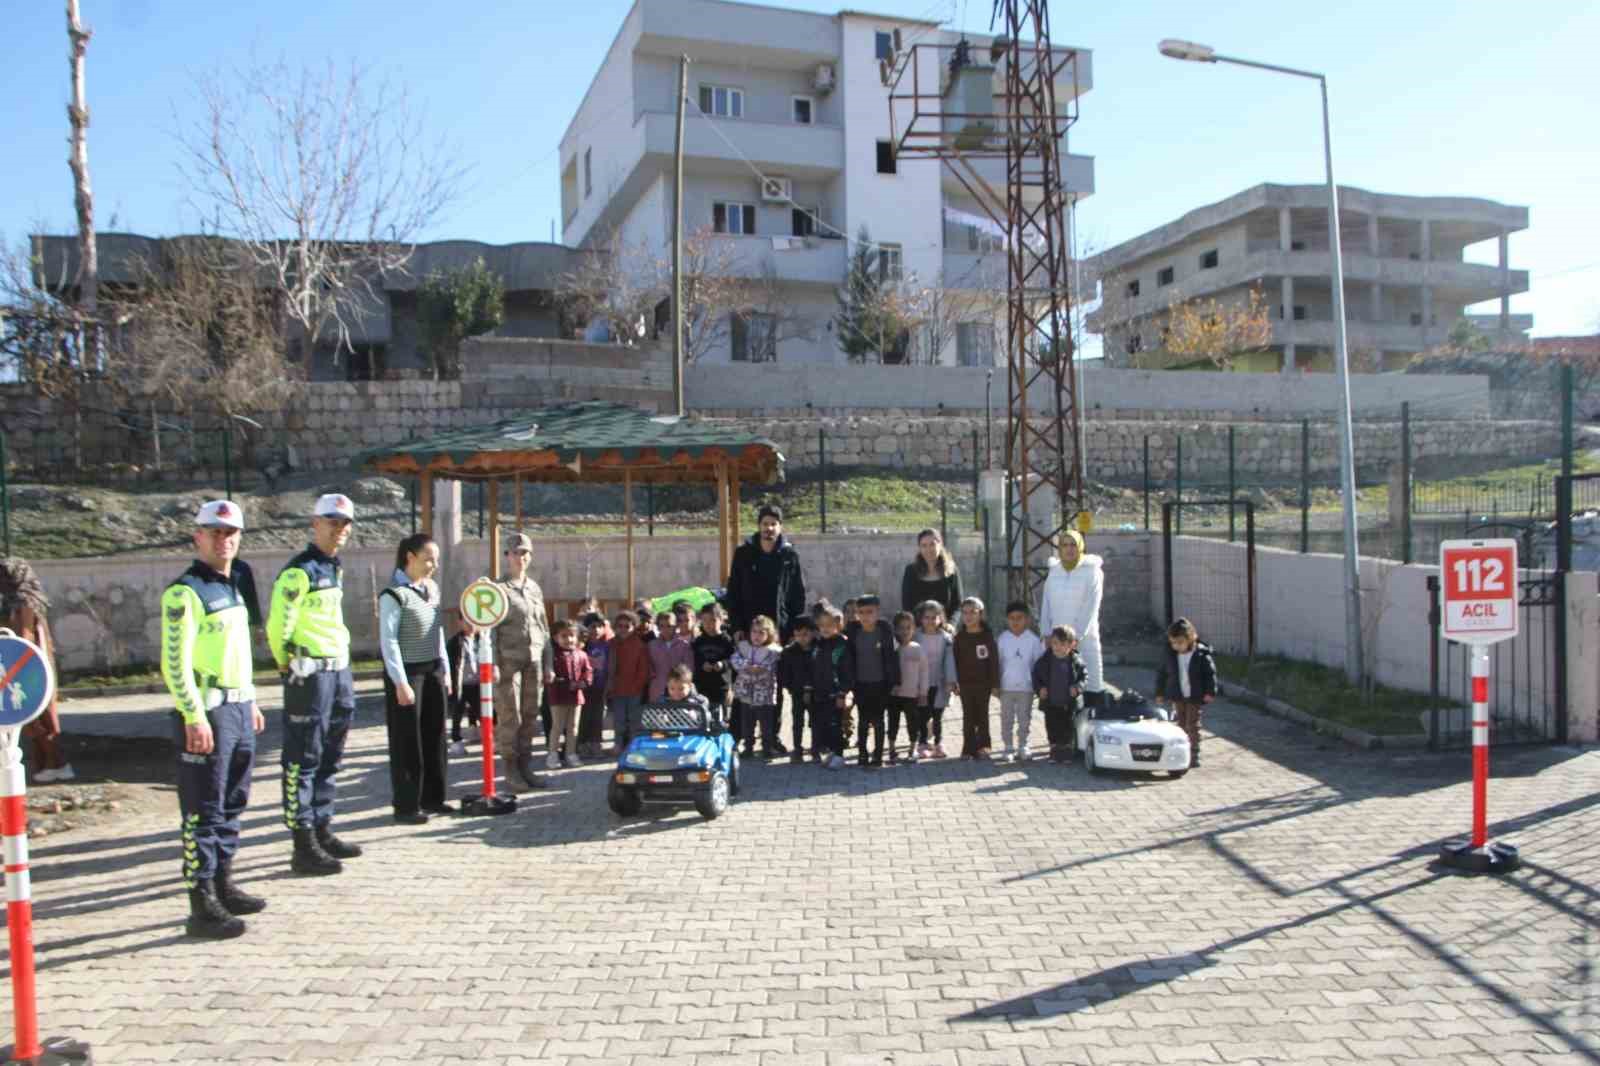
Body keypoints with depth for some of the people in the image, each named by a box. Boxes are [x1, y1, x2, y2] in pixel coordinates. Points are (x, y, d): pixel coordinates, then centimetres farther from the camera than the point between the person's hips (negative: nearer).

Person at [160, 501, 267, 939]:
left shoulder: (232, 587, 15)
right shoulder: (185, 592, -12)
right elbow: (175, 662, -17)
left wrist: (251, 702, 21)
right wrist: (194, 717, -22)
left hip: (238, 709, 9)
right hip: (206, 712, -9)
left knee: (232, 804, 15)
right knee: (203, 810, -4)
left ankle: (223, 885, 26)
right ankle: (202, 904, 1)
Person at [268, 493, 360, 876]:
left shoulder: (334, 569, 14)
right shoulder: (299, 571, -14)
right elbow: (277, 627, -18)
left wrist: (343, 665, 18)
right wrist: (288, 666, -7)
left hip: (339, 672, 9)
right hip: (310, 675, -9)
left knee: (329, 758, 15)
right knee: (302, 761, -3)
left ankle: (323, 832, 26)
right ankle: (304, 846, 1)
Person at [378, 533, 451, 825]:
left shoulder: (432, 588, 9)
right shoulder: (393, 594, -15)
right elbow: (388, 641, -17)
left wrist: (445, 670, 14)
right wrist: (401, 683, -19)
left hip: (433, 670, 7)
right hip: (407, 672, -7)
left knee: (434, 737, 12)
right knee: (407, 741, 0)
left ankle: (432, 798, 23)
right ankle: (405, 806, 9)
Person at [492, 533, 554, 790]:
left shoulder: (535, 589, 15)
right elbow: (490, 630, -6)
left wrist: (548, 664, 13)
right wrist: (493, 664, -14)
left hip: (534, 662, 5)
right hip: (508, 662, -5)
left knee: (530, 717, 7)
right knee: (509, 718, -3)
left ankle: (525, 767, 17)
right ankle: (510, 771, 6)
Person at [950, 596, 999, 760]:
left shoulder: (987, 636, -3)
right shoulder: (959, 637, 3)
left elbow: (994, 661, -3)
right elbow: (954, 660, 3)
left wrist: (995, 683, -6)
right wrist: (954, 682, -2)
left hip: (983, 683, -2)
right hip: (965, 683, 2)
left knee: (982, 716, 7)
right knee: (968, 717, 6)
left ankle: (983, 746, 17)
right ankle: (968, 748, 10)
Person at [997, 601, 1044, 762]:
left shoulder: (1033, 639, -3)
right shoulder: (1002, 639, -1)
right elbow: (997, 662, 3)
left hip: (1026, 687, -1)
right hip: (1006, 687, 1)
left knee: (1024, 719, 7)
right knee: (1007, 719, 6)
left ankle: (1022, 747, 17)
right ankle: (1007, 748, 14)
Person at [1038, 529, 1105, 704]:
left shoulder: (1092, 572, -1)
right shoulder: (1053, 572, 10)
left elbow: (1090, 609, -8)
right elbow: (1046, 607, 11)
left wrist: (1076, 636, -15)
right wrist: (1046, 636, 3)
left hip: (1084, 639, -3)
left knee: (1092, 684, -6)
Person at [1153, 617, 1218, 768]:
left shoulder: (1202, 654, -14)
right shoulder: (1168, 653, -5)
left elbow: (1210, 673, -7)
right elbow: (1162, 673, 4)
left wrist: (1210, 692, -12)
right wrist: (1159, 693, 6)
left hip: (1196, 696, -3)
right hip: (1178, 696, 3)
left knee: (1193, 726, -2)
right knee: (1182, 725, 12)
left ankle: (1194, 755, 6)